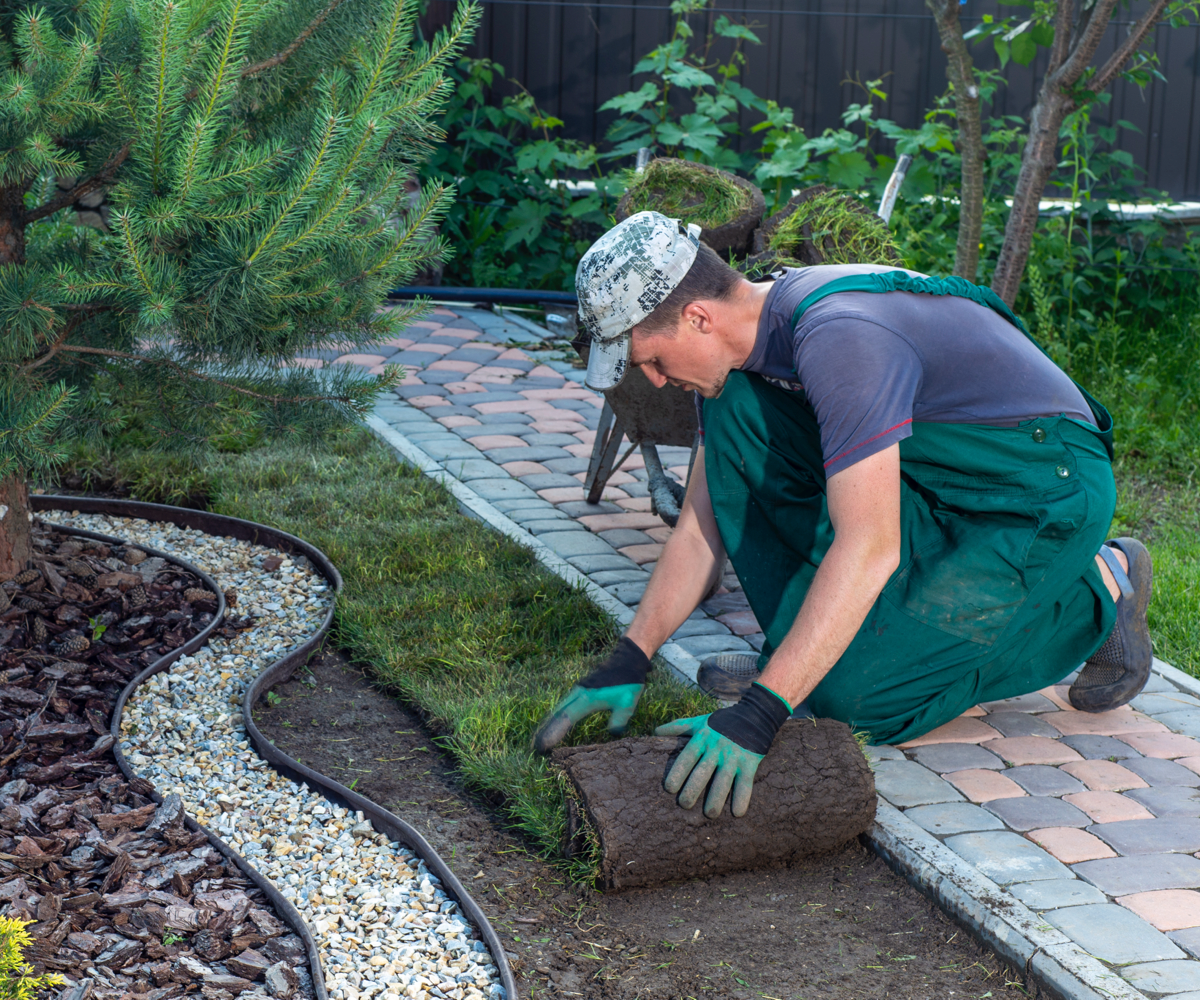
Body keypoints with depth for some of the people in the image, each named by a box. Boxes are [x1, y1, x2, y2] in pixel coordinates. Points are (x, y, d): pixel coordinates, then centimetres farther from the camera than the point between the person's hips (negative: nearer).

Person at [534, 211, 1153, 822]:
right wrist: (629, 661, -5)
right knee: (732, 411, -8)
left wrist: (760, 711, -39)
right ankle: (808, 647, 1)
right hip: (937, 483, 8)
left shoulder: (837, 336, -31)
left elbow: (868, 549, -37)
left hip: (1044, 489, -8)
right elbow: (699, 532, 4)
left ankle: (1095, 594, 0)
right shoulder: (740, 343, -1)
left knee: (853, 696, -18)